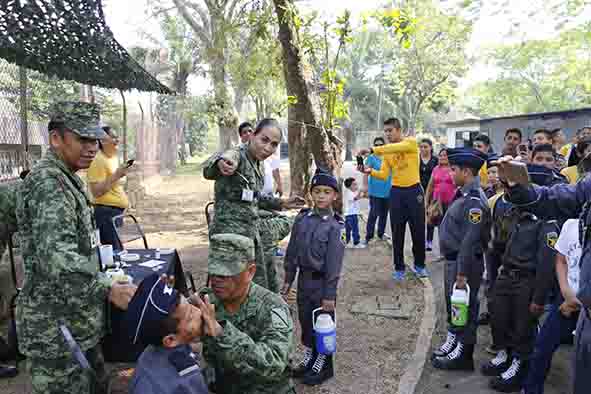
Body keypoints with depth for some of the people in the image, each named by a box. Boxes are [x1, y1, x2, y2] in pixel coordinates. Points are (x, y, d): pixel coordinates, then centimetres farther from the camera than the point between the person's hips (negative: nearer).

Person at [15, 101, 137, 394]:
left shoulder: (66, 179, 13)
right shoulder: (47, 183, -21)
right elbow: (57, 258, -33)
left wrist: (103, 283, 22)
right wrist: (109, 290, -34)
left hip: (78, 322, 10)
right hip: (56, 330, -10)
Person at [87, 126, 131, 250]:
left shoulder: (113, 158, 14)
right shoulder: (98, 160, -14)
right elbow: (96, 192, -21)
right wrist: (116, 176, -22)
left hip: (117, 211, 9)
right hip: (106, 212, -9)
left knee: (119, 250, 13)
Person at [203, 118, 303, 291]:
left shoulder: (258, 163, 8)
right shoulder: (238, 156, -17)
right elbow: (208, 170, -41)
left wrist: (281, 203, 23)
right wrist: (221, 162, -63)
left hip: (252, 234, 9)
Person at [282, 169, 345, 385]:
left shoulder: (335, 226, -14)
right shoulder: (302, 218, 0)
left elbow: (334, 263, -15)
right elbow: (292, 251, 5)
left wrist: (330, 294, -15)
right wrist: (288, 279, 7)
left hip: (322, 282, -4)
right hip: (304, 279, 5)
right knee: (305, 321, 17)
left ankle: (323, 365, 29)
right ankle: (309, 357, 38)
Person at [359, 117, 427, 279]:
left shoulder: (411, 142, -7)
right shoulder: (386, 152, 7)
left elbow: (396, 147, -29)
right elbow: (383, 175, -1)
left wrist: (372, 150, -34)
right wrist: (370, 171, -20)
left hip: (414, 190, -3)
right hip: (396, 192, 3)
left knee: (418, 231, 6)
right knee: (397, 232, 5)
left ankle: (419, 265, 25)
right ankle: (399, 268, 17)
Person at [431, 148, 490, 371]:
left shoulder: (474, 200, -22)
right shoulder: (464, 194, 8)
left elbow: (470, 240, -24)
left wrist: (462, 274, -23)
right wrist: (452, 268, 16)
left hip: (464, 263, -9)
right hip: (452, 260, 9)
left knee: (464, 309, 6)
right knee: (453, 306, 22)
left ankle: (462, 357, 22)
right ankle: (453, 342, 41)